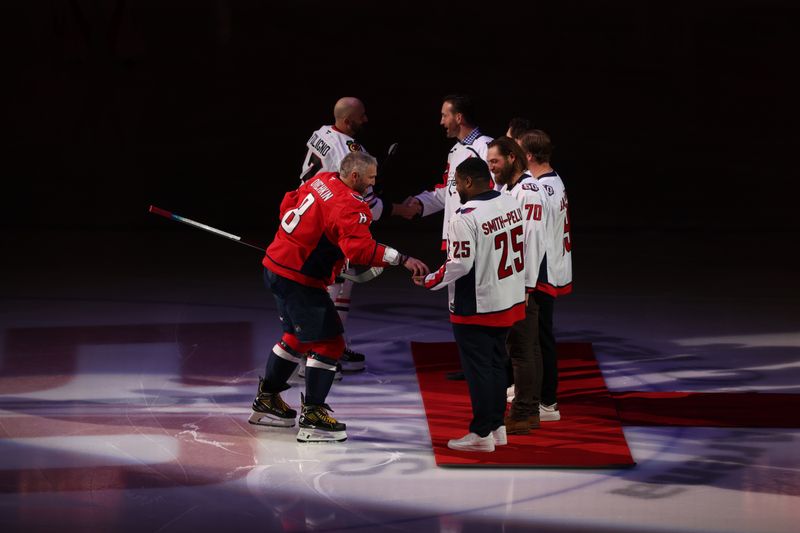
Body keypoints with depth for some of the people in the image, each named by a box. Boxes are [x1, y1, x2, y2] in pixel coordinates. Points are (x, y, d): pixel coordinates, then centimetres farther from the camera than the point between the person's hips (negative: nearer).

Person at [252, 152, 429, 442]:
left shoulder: (322, 180, 5)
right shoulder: (348, 207, -22)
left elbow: (289, 203, 19)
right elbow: (359, 248, -35)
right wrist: (401, 259, -36)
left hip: (277, 265, 10)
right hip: (298, 279, -10)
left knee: (298, 335, 25)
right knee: (328, 343, -5)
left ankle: (266, 400, 35)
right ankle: (312, 417, -6)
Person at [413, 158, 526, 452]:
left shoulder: (465, 216, -22)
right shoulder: (512, 204, 1)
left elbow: (460, 265, -22)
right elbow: (521, 248, 11)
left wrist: (429, 281, -8)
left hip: (475, 307, -8)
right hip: (510, 302, 8)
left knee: (477, 368, 2)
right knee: (496, 362, 18)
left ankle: (482, 434, 7)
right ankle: (497, 426, 26)